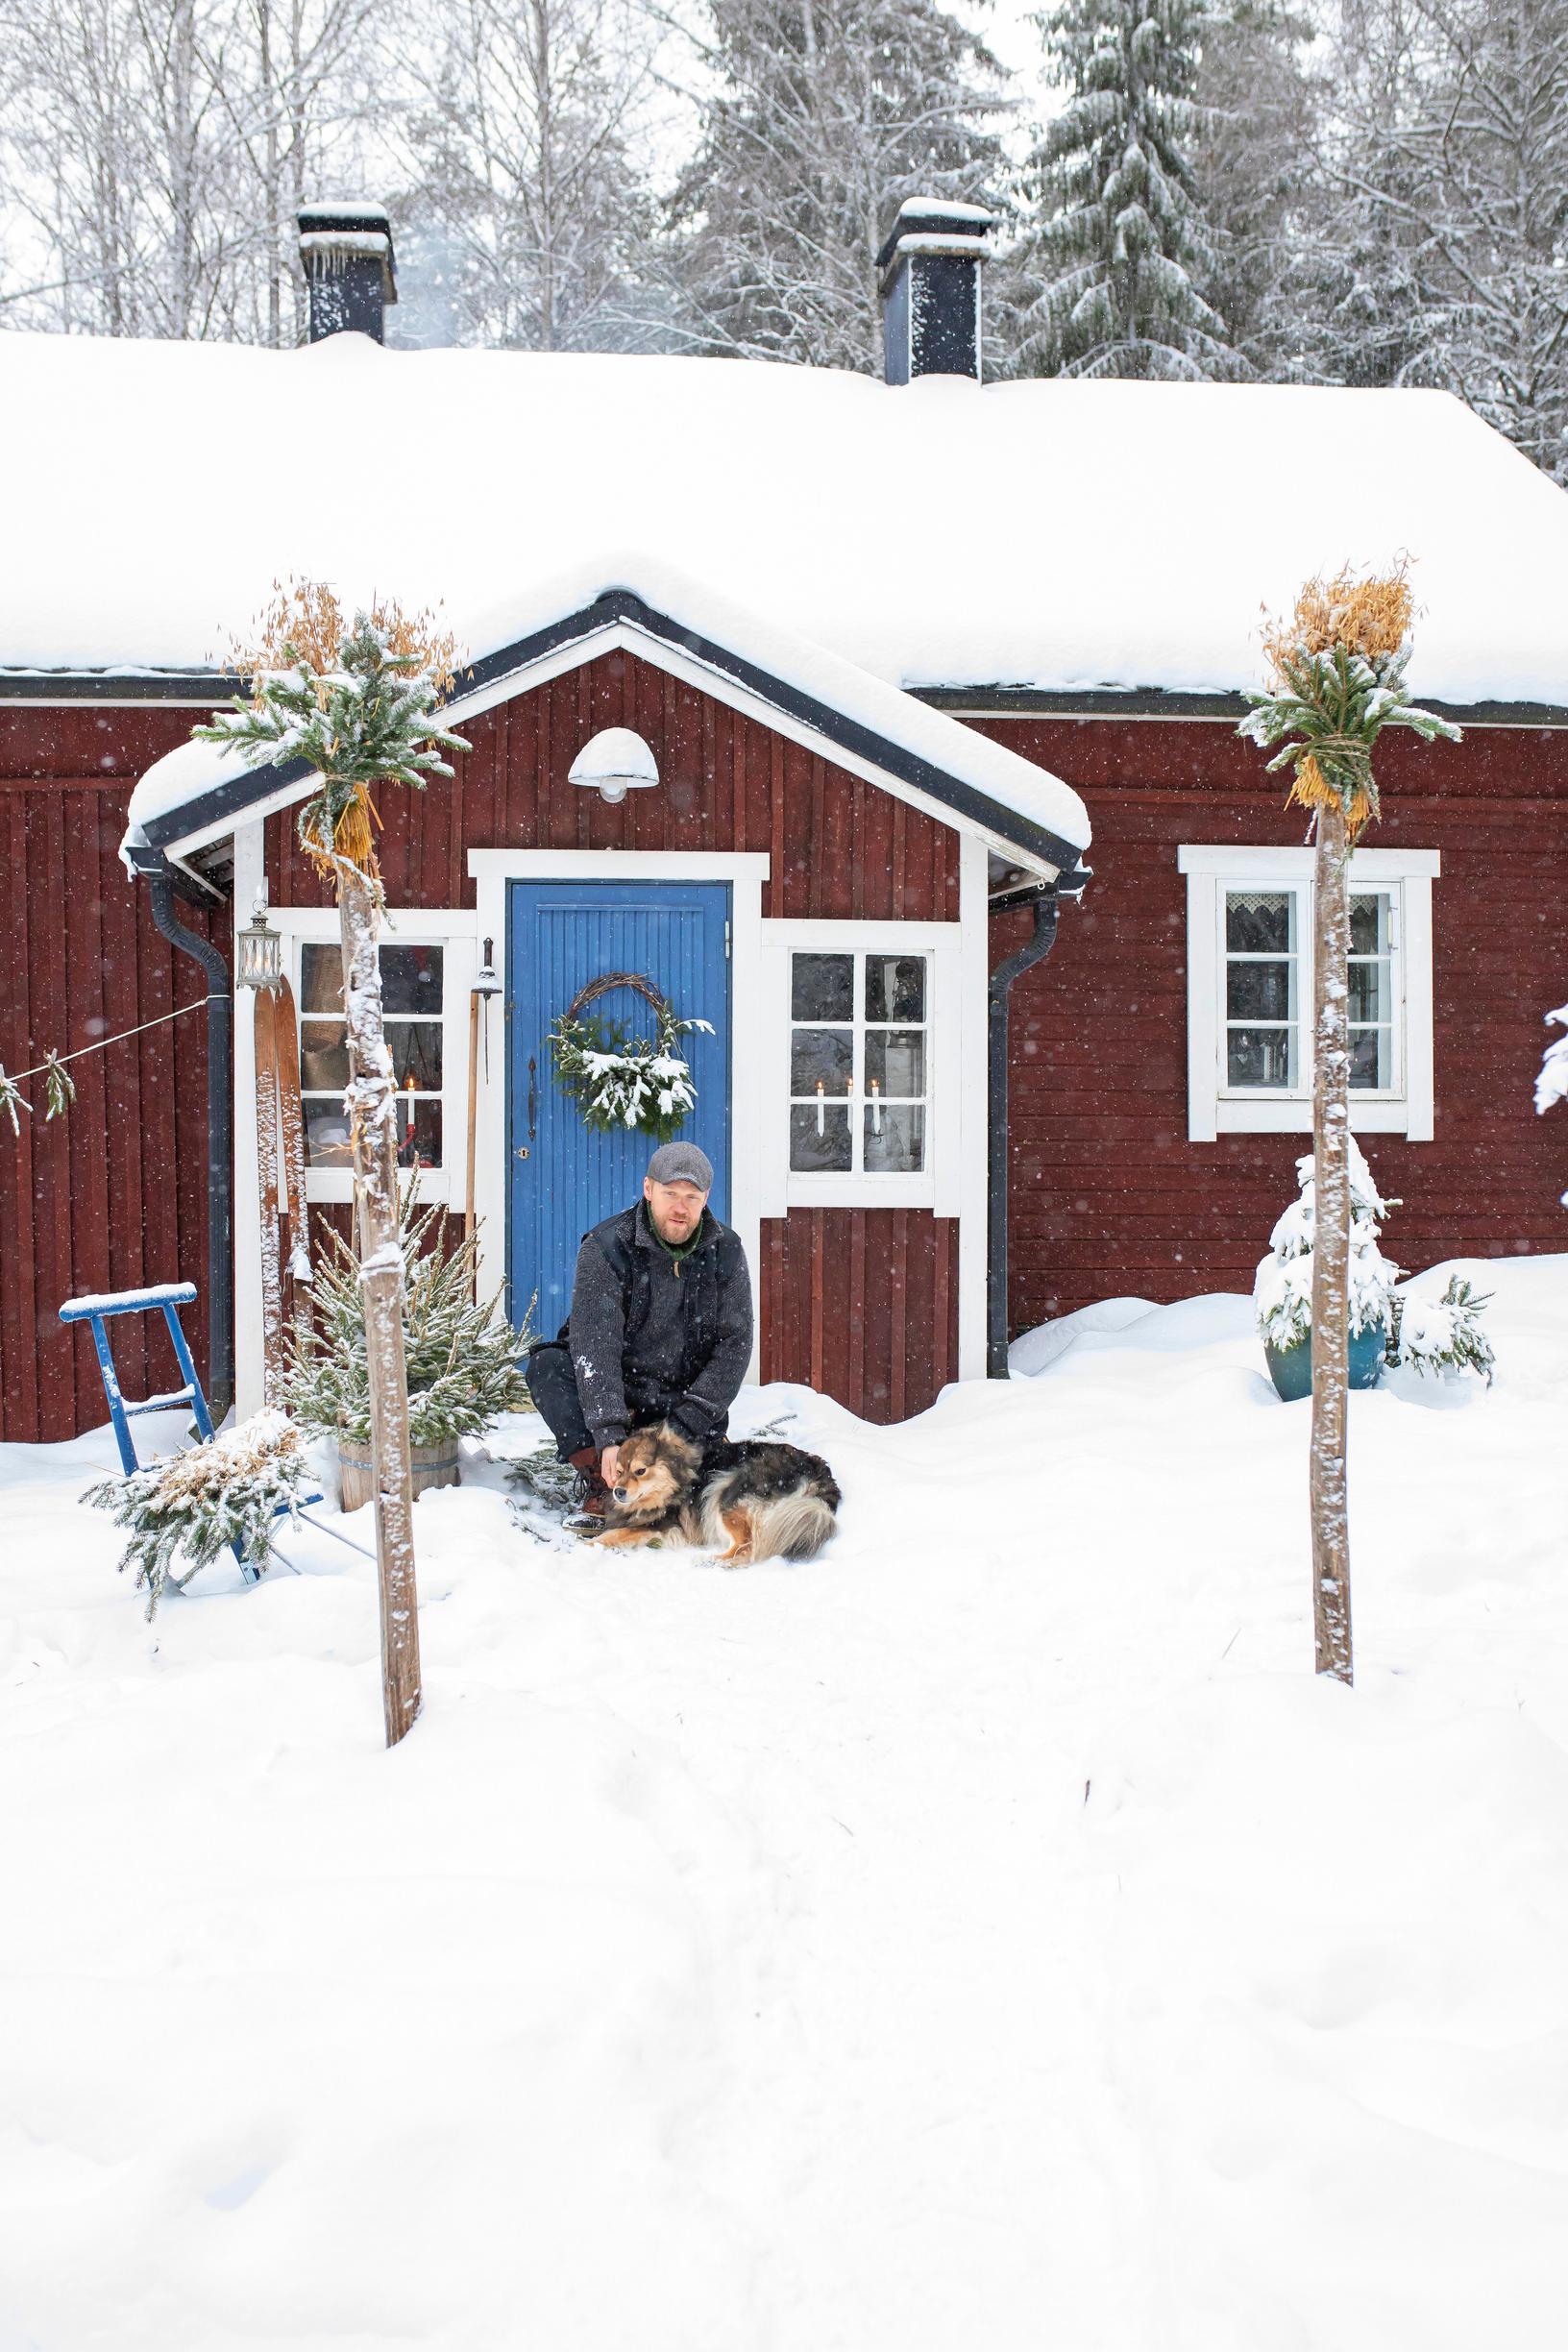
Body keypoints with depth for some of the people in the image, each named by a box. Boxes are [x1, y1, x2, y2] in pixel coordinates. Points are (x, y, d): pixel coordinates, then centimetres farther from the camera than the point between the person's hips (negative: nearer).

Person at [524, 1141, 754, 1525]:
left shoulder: (725, 1251, -5)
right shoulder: (605, 1248, -16)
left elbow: (734, 1344, -8)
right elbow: (595, 1344, -26)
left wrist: (688, 1423, -19)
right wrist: (609, 1435, -37)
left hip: (683, 1403, 2)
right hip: (609, 1393, -2)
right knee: (547, 1366, -29)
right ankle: (598, 1481, -21)